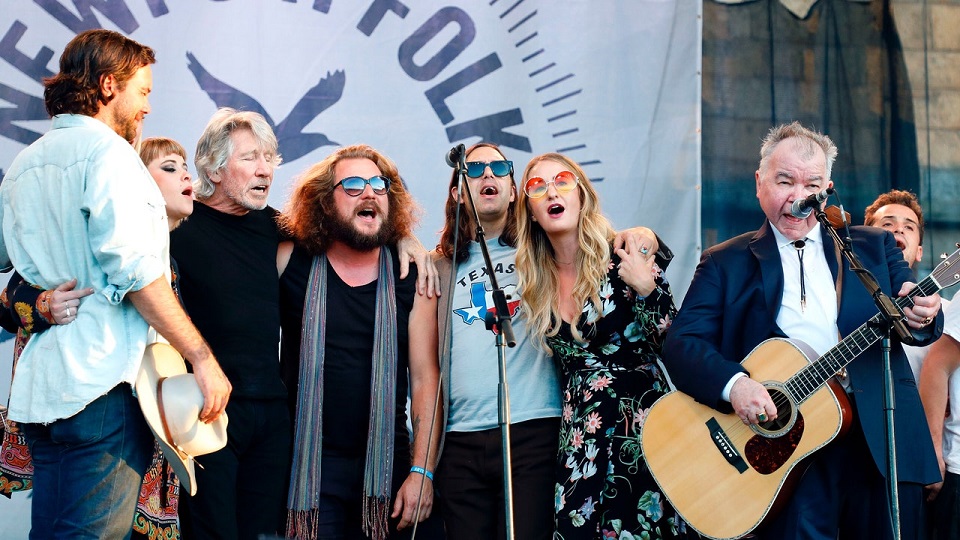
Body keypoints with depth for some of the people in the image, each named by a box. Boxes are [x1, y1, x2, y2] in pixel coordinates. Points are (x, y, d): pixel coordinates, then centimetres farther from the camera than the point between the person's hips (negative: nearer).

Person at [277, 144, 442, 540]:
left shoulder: (410, 277, 2)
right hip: (310, 464, -1)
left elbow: (425, 378, -1)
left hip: (388, 465, 2)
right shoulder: (291, 262, 0)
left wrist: (422, 471, -7)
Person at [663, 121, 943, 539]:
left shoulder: (874, 247, 16)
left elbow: (920, 324, 7)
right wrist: (733, 384, -21)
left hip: (883, 440, 2)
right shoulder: (725, 263, 9)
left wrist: (920, 318, -18)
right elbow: (681, 344, -1)